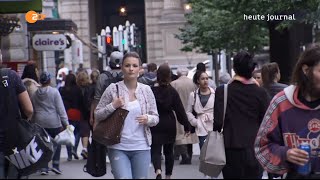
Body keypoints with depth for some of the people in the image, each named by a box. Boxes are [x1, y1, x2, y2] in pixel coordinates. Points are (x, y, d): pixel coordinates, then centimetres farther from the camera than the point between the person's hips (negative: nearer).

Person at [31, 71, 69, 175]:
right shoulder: (54, 92, -8)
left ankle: (44, 167, 8)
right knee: (56, 143, 11)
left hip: (40, 123, 3)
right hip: (54, 122, -3)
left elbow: (33, 109, 9)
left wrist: (34, 121, 18)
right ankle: (55, 165, 2)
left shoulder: (35, 93, 4)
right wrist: (65, 122, -9)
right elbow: (60, 108, -10)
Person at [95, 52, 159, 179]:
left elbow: (155, 117, 10)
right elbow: (97, 115, 2)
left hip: (141, 148, 2)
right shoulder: (113, 89, -1)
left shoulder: (146, 90, 5)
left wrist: (148, 119, -12)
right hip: (118, 148, -2)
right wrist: (113, 106, -14)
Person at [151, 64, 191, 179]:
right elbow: (180, 110, -4)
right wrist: (186, 126, 1)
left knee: (155, 150, -1)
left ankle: (158, 171, -27)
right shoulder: (172, 91, -5)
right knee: (169, 150, 16)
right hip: (169, 125, 2)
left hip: (155, 126, -2)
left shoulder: (151, 91, -9)